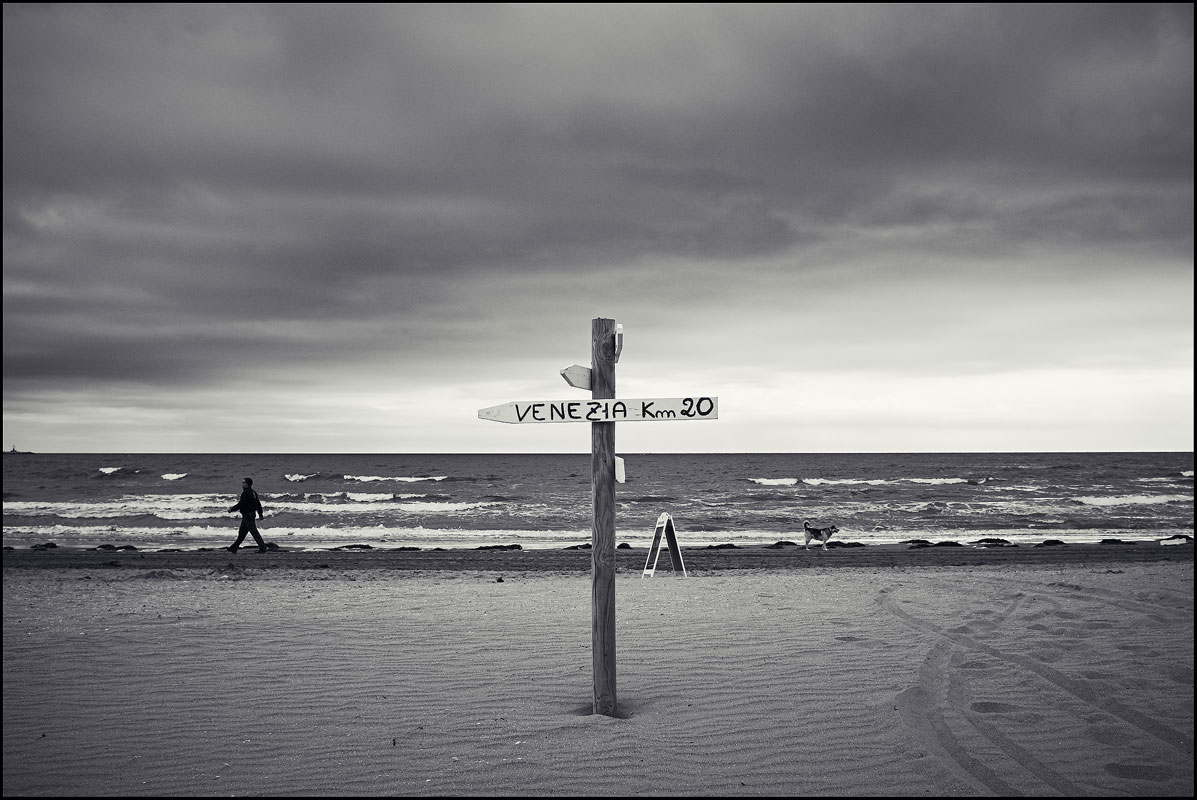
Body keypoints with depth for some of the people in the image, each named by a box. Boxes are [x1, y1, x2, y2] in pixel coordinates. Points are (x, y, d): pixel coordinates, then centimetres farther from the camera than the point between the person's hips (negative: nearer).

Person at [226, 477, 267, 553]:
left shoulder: (246, 493, -16)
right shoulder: (253, 492, 13)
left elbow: (240, 504, -19)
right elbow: (258, 504, 17)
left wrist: (231, 509, -7)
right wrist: (260, 514, 22)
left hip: (247, 515, -10)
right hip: (251, 514, 10)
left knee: (254, 532, -8)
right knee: (242, 532, 14)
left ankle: (262, 548, -8)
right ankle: (233, 548, 21)